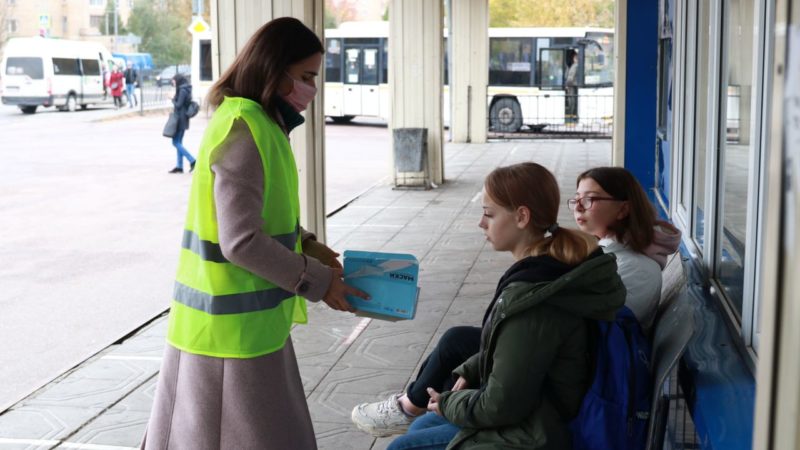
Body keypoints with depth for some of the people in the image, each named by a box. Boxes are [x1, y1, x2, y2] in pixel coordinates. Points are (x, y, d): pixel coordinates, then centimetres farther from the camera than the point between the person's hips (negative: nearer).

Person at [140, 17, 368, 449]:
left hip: (241, 313, 10)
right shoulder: (244, 130, -21)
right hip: (232, 322, -10)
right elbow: (241, 241, -25)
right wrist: (317, 282, -16)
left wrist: (305, 244, 8)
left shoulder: (257, 123, 10)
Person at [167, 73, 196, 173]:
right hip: (183, 119, 10)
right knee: (178, 142, 11)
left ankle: (192, 160, -13)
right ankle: (179, 166, 11)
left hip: (180, 119, -10)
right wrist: (174, 110, 10)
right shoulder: (186, 90, 14)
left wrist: (172, 99, -3)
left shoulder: (182, 90, -15)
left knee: (176, 142, -7)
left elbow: (179, 105, -18)